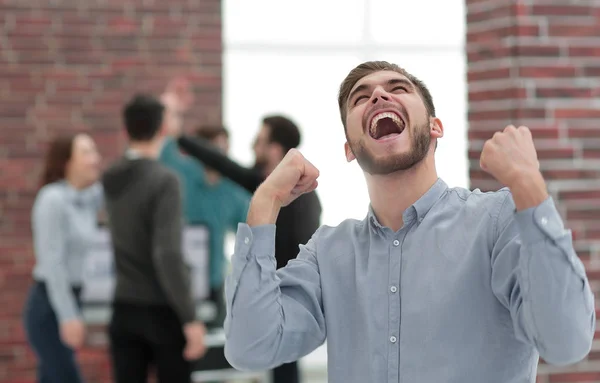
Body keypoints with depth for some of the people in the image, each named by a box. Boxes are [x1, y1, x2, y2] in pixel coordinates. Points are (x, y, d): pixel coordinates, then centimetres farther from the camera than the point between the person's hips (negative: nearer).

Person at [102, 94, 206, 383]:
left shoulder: (111, 179, 5)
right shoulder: (165, 181, -17)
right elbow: (168, 255, -24)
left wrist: (168, 108, 39)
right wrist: (190, 319, -22)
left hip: (125, 310, 6)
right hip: (162, 311, -6)